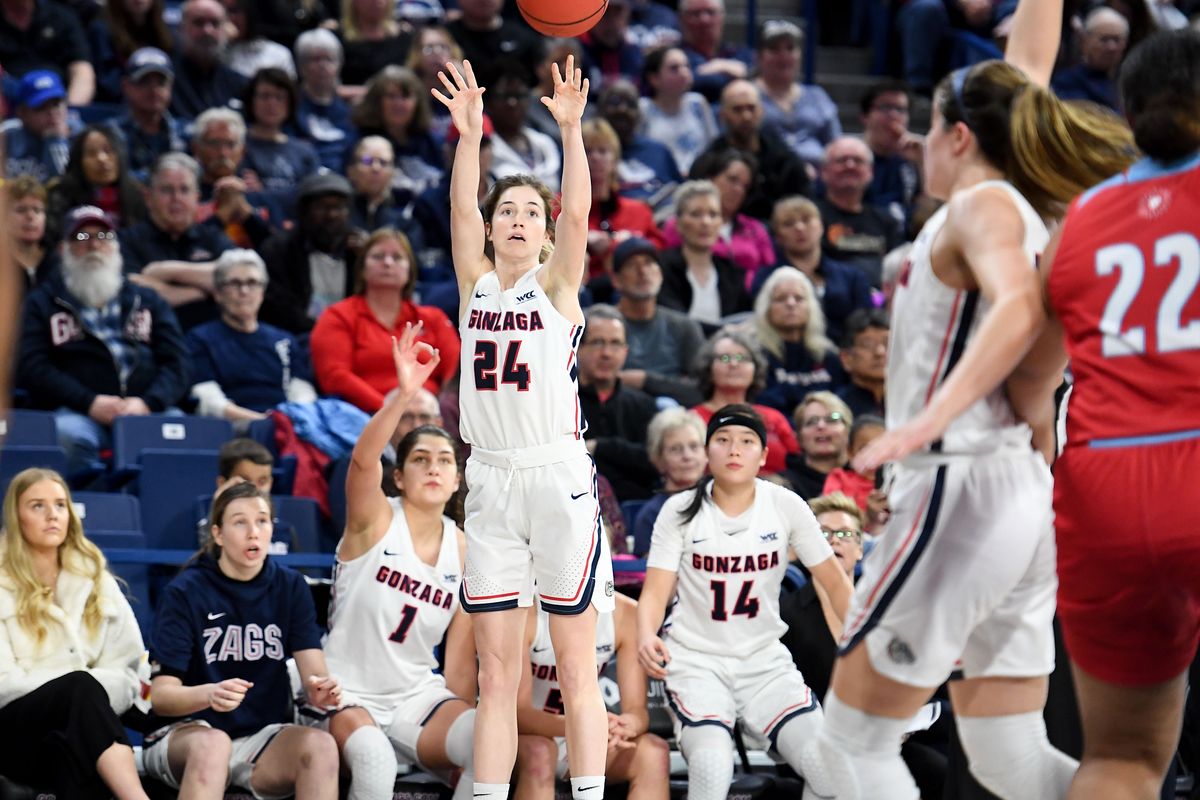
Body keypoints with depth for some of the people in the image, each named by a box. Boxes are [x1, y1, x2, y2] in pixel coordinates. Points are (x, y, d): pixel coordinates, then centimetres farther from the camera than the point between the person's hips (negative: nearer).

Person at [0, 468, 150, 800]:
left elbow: (125, 672, 7)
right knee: (81, 685, -35)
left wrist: (89, 699, -14)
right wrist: (76, 689, -15)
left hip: (79, 729, 3)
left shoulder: (96, 582, 16)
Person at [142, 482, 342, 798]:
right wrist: (209, 695, -34)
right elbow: (161, 695, -11)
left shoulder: (290, 588, 5)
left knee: (321, 745, -29)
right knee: (212, 743, -38)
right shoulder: (184, 593, -5)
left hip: (263, 737, 3)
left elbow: (314, 673, -3)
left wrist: (321, 691, -29)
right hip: (186, 733, -3)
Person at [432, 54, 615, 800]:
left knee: (576, 666, -1)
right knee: (496, 670, 5)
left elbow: (578, 215, -13)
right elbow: (462, 209, -3)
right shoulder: (476, 283, 10)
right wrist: (470, 136, -14)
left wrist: (571, 130, -22)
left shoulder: (557, 284, 3)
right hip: (492, 481, 3)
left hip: (558, 475, -3)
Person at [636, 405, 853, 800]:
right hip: (695, 661, -2)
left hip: (765, 662, 2)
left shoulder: (786, 507, -2)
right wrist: (646, 637, -28)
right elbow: (656, 591, -7)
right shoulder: (681, 511, -4)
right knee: (713, 766, -31)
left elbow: (835, 583, 5)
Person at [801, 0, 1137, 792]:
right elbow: (1029, 63, 27)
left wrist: (933, 417, -40)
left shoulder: (983, 205, -8)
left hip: (963, 490, -9)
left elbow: (1018, 309, -29)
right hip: (1026, 497, 9)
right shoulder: (1031, 206, 14)